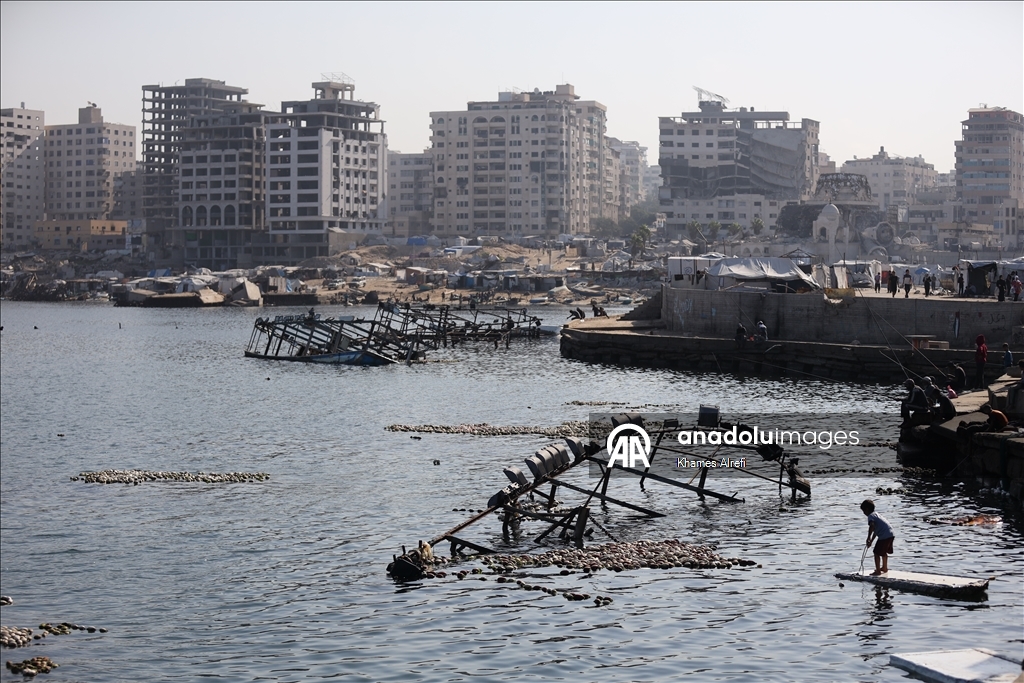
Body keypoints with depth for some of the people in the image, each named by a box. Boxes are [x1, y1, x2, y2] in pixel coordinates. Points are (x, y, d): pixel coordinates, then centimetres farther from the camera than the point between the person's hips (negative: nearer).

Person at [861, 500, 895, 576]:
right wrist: (871, 541, 27)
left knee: (877, 553, -1)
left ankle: (878, 571, 1)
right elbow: (876, 530, 27)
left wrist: (868, 538, -24)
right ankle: (884, 568, 42)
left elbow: (872, 526, -28)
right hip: (891, 535, 10)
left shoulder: (871, 516, -7)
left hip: (884, 536, -10)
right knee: (884, 552, 27)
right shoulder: (876, 514, 23)